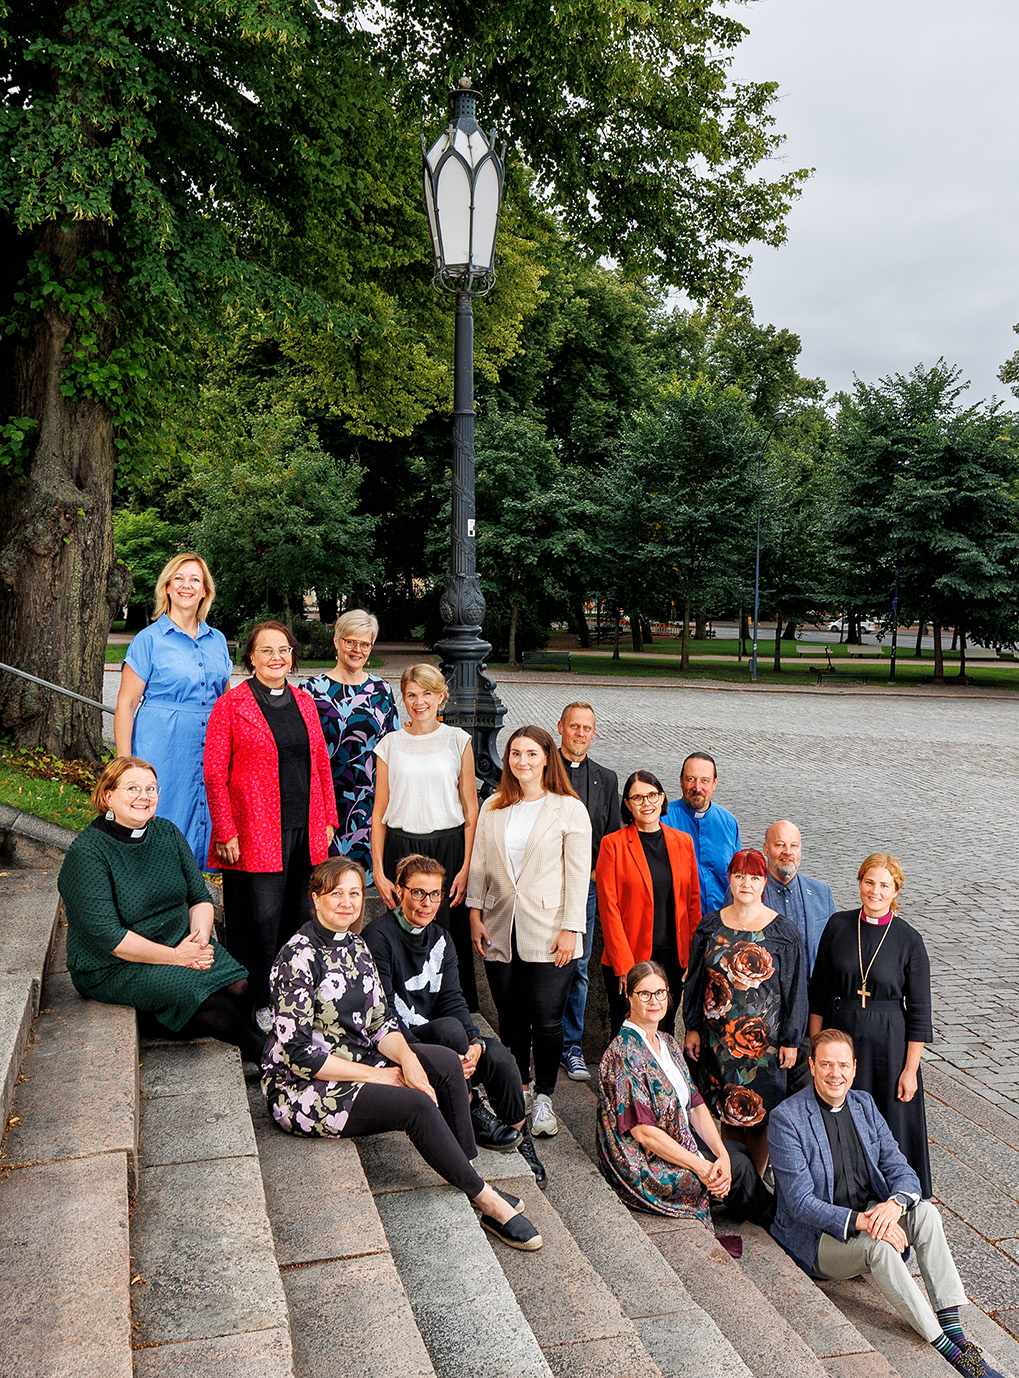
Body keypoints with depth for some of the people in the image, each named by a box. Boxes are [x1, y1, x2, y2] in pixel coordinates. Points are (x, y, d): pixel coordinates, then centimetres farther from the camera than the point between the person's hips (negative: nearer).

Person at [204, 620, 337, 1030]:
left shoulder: (304, 701, 12)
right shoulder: (231, 704, -4)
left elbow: (321, 764, 16)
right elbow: (215, 773, -6)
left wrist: (327, 820, 11)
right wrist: (226, 832, -11)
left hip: (305, 830, 5)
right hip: (256, 833, -5)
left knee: (297, 916, 11)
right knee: (261, 918, -2)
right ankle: (259, 1005, 14)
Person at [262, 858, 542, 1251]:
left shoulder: (357, 946, 7)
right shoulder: (299, 956, -18)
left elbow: (379, 1021, 9)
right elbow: (298, 1052, -21)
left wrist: (407, 1059, -12)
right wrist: (374, 1075, -17)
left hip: (357, 1060, 8)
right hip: (302, 1086, -8)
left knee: (446, 1062, -11)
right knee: (417, 1105, -24)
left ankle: (468, 1170, -3)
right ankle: (486, 1201, -9)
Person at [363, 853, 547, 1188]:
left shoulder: (440, 939, 12)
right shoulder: (378, 937, -12)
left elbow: (452, 999, 3)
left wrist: (474, 1041, -17)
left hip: (433, 1040, 6)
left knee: (498, 1056, -19)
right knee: (450, 1028, -35)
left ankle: (518, 1138, 2)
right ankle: (473, 1115, -18)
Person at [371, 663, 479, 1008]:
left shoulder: (458, 741, 5)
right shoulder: (390, 745, 7)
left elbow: (471, 810, 4)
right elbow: (379, 813, 8)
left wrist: (466, 867, -5)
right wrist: (379, 872, 1)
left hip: (448, 849, -1)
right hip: (401, 850, 1)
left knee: (450, 935, -1)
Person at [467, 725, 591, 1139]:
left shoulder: (569, 809, -2)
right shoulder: (492, 808, 10)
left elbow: (578, 874, -4)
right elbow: (479, 864, 12)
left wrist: (570, 929, -9)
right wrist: (475, 915, 5)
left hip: (548, 931, -3)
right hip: (500, 930, 3)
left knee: (546, 1019, -3)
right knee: (510, 1017, 9)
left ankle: (544, 1099, 13)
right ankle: (518, 1088, 27)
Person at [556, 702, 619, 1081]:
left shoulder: (606, 779, 12)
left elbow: (612, 837, 14)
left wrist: (596, 872, 2)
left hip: (586, 884, 3)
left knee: (577, 967, 6)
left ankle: (572, 1047, 17)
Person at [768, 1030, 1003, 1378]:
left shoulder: (864, 1104, 5)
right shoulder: (785, 1119, -16)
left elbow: (902, 1170, 1)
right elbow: (800, 1203, -19)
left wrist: (895, 1203, -23)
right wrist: (860, 1221, -32)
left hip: (871, 1217, 6)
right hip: (816, 1238, -5)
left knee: (925, 1211, -21)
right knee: (876, 1244, -33)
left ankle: (953, 1327, -23)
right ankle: (945, 1348, -23)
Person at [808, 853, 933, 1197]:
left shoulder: (909, 940, -7)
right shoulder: (838, 925, -2)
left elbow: (919, 1011, -4)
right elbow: (819, 991, 5)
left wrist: (910, 1069, -5)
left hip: (889, 1043, -2)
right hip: (840, 1035, 2)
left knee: (890, 1123, 6)